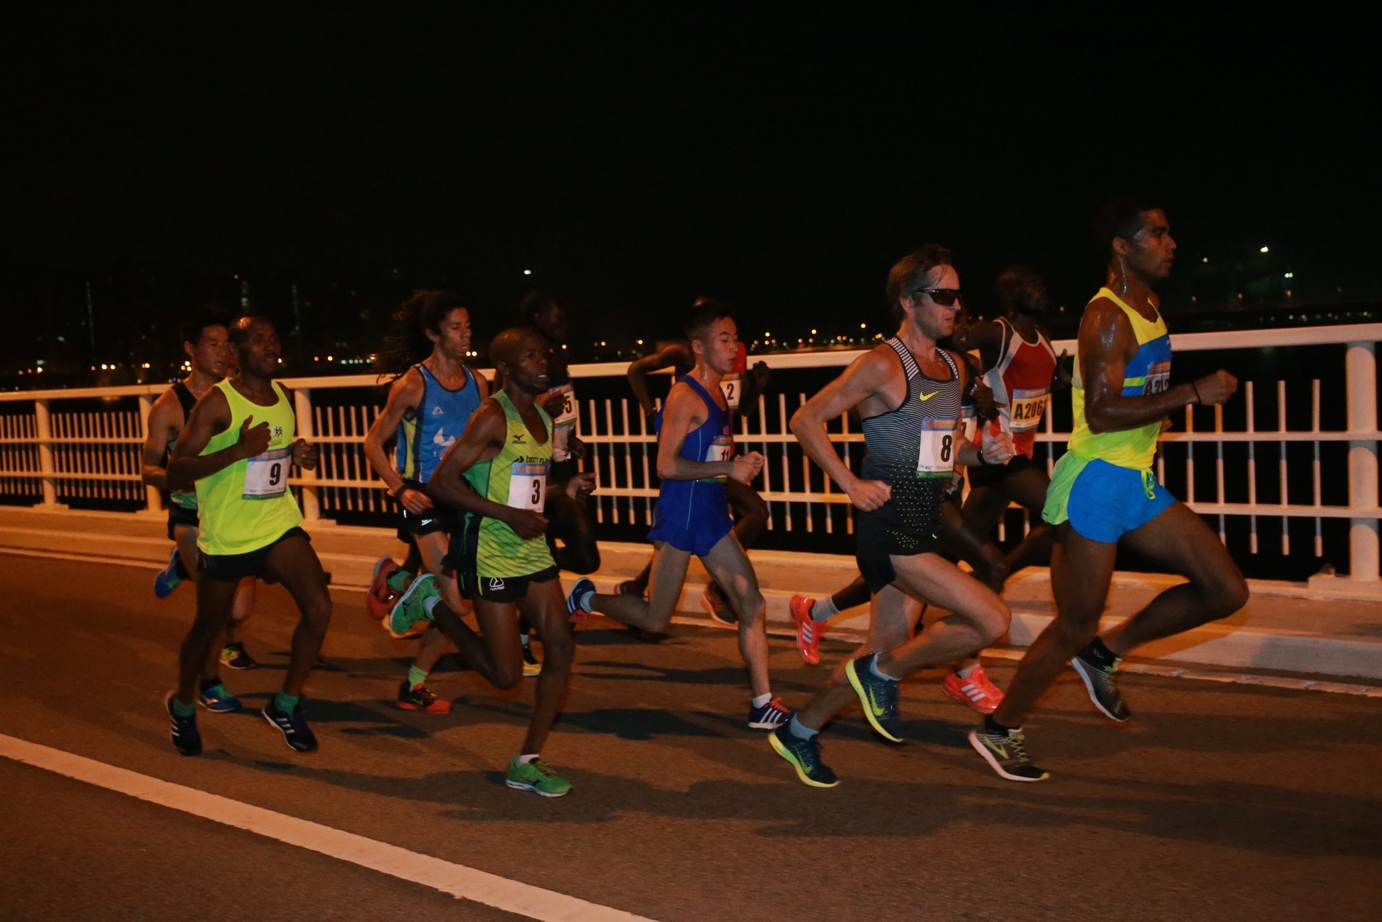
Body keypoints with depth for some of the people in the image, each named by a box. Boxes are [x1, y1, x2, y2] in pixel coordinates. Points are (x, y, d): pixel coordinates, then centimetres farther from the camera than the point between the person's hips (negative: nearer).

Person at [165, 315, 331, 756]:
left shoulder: (284, 396, 5)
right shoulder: (217, 402, -14)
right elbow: (176, 470, -19)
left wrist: (301, 454, 0)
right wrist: (239, 449, -31)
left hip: (280, 525, 4)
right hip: (226, 536, -4)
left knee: (319, 606, -15)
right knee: (208, 628, 12)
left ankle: (285, 704, 4)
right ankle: (182, 706, 41)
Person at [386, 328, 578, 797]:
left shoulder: (543, 420, 12)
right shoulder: (493, 418, -15)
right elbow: (441, 482, -19)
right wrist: (509, 515, -22)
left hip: (533, 550, 8)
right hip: (491, 554, -8)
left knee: (561, 648, -1)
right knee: (506, 673, -1)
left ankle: (527, 763, 10)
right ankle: (432, 604, 20)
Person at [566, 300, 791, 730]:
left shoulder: (717, 392, 13)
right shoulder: (685, 396, -16)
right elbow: (667, 465, -21)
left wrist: (740, 464, 5)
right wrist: (728, 469, -21)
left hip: (711, 514, 9)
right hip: (680, 515, -8)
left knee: (753, 606, 4)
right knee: (655, 620, 2)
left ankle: (763, 705, 10)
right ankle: (587, 597, 26)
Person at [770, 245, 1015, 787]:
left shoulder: (954, 367, 14)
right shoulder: (884, 364, -11)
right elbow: (805, 421, -10)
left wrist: (985, 454, 4)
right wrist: (852, 484, -14)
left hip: (924, 527, 9)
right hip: (888, 525, -9)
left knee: (888, 649, 13)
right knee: (992, 619, -15)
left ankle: (799, 732, 30)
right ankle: (885, 673, 5)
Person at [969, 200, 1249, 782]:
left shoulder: (1147, 308, 14)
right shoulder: (1108, 317, -16)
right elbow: (1101, 413, -26)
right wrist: (1192, 394, -23)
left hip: (1137, 483, 9)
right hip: (1095, 483, -9)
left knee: (1226, 590, 6)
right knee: (1074, 628, -1)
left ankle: (1106, 652, 18)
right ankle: (999, 731, 16)